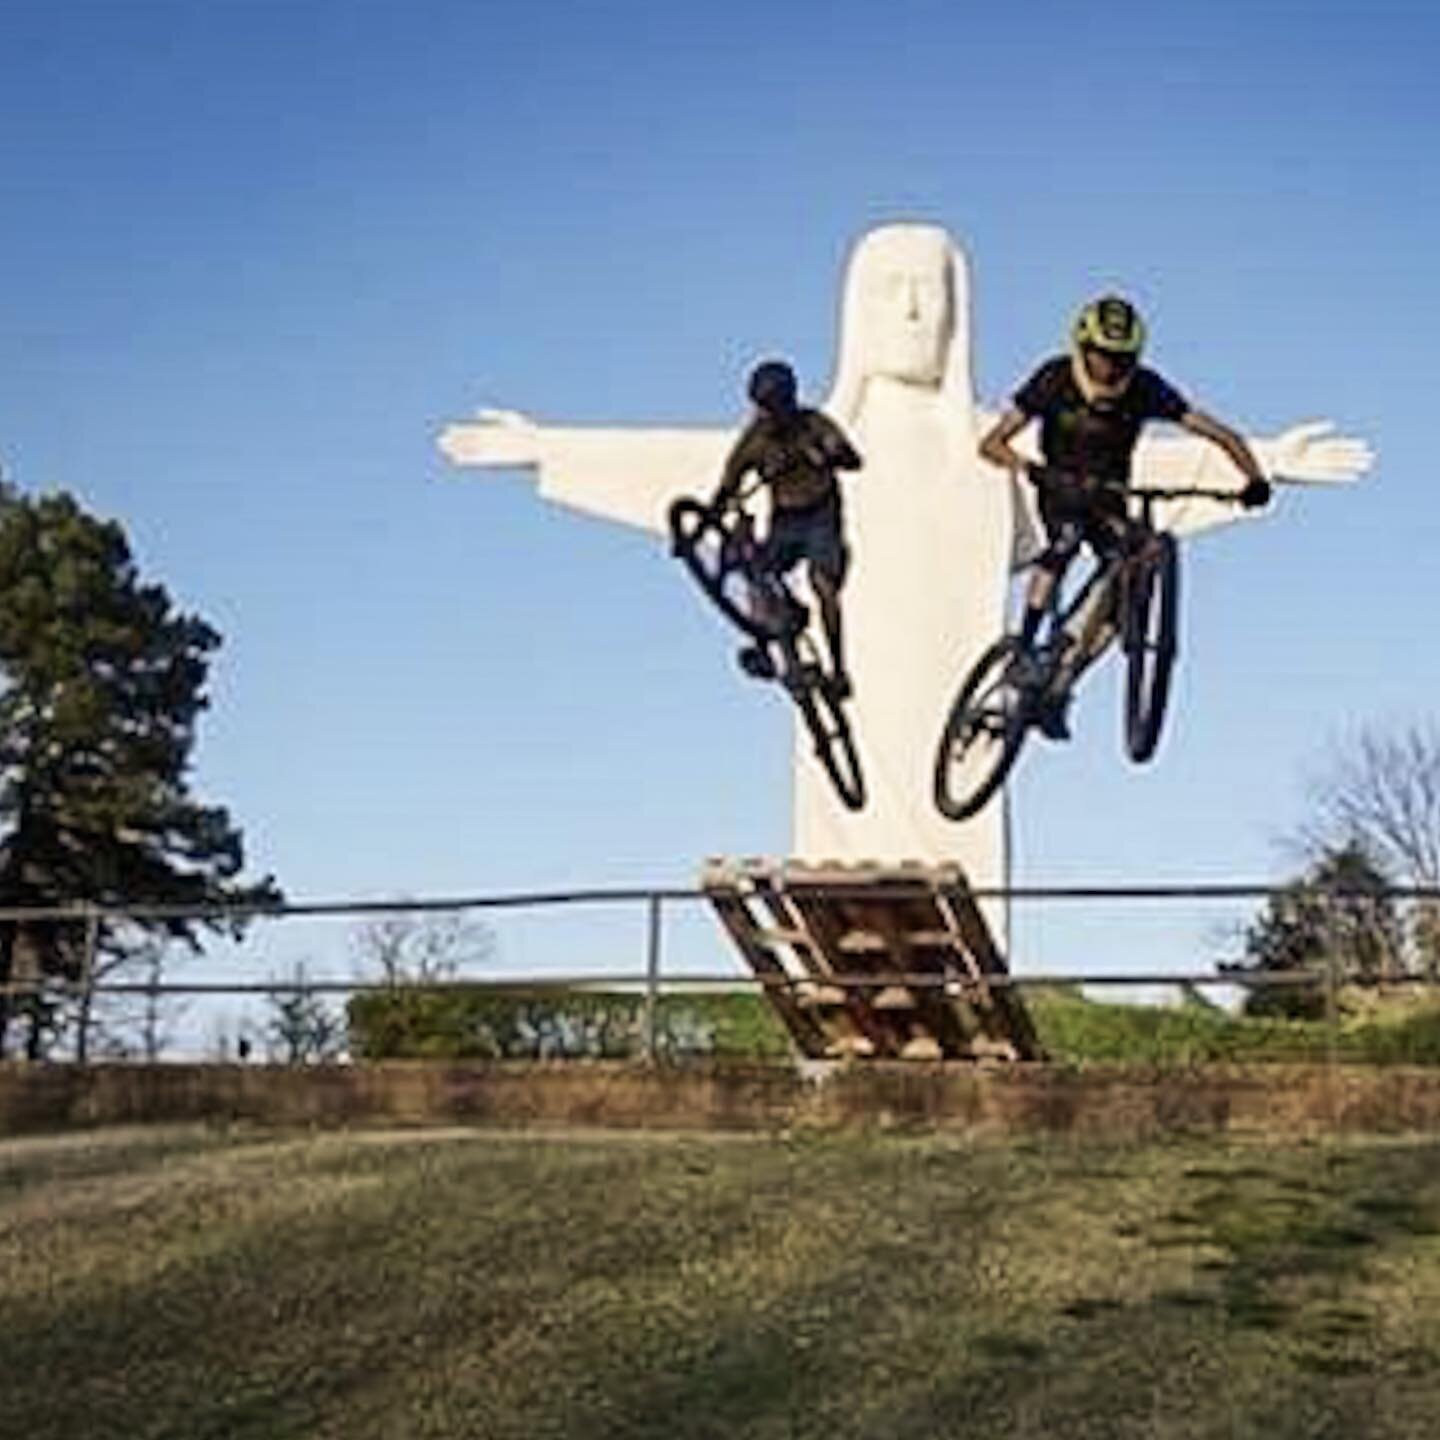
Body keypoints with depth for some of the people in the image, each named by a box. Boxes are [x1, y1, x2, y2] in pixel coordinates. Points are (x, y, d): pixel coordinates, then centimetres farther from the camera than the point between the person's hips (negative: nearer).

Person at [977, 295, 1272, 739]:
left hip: (1108, 496, 2)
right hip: (1060, 490, -2)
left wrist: (1255, 478, -35)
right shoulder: (1054, 379, -20)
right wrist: (1031, 470, -45)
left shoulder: (1145, 389, -18)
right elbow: (992, 444, -25)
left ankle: (1058, 691, -10)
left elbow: (1223, 435, -16)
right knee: (1065, 538, -36)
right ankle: (1024, 649, -29)